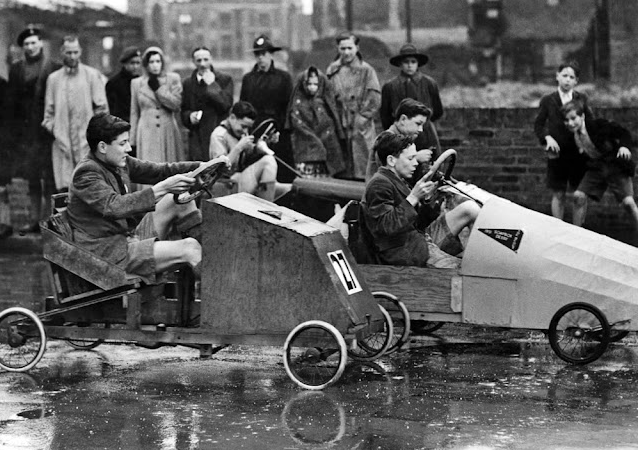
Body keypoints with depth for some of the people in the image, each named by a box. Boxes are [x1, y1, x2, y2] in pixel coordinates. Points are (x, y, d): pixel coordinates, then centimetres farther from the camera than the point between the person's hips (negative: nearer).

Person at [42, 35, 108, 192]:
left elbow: (101, 108, 5)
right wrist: (51, 127, 1)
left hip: (87, 140, -2)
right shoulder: (53, 78, 14)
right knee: (64, 187, -4)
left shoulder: (92, 75, 8)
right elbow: (49, 110, 16)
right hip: (62, 142, 2)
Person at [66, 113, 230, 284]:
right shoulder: (86, 173, -20)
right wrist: (161, 189, -40)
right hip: (108, 254, -9)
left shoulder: (120, 162, 7)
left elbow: (159, 170, 8)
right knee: (188, 248, -20)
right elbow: (115, 206, -34)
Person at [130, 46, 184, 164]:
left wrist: (157, 88, -7)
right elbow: (134, 113, 13)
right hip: (146, 134, 0)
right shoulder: (136, 83, 10)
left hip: (168, 132, 0)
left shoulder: (173, 78, 8)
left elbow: (176, 105, -3)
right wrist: (132, 140, 10)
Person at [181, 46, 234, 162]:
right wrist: (189, 116, -6)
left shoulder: (225, 80, 5)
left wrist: (212, 84, -8)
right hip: (197, 138, 2)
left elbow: (226, 105, -7)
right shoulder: (187, 83, 13)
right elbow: (183, 110, 17)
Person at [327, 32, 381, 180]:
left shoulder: (366, 70, 1)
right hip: (338, 128, 3)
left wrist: (361, 119, -9)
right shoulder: (332, 70, 11)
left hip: (360, 129, -3)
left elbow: (374, 101, -3)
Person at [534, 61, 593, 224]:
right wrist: (548, 138, -14)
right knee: (558, 195, 5)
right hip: (557, 154, 0)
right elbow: (538, 125, 4)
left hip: (578, 153, 0)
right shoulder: (548, 100, 4)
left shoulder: (582, 99, 6)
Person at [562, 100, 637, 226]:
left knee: (628, 202, -16)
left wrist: (624, 146, -33)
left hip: (616, 166, -5)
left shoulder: (598, 125, -23)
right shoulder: (573, 135, -7)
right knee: (579, 195, -9)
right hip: (595, 167, 5)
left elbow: (623, 133, -16)